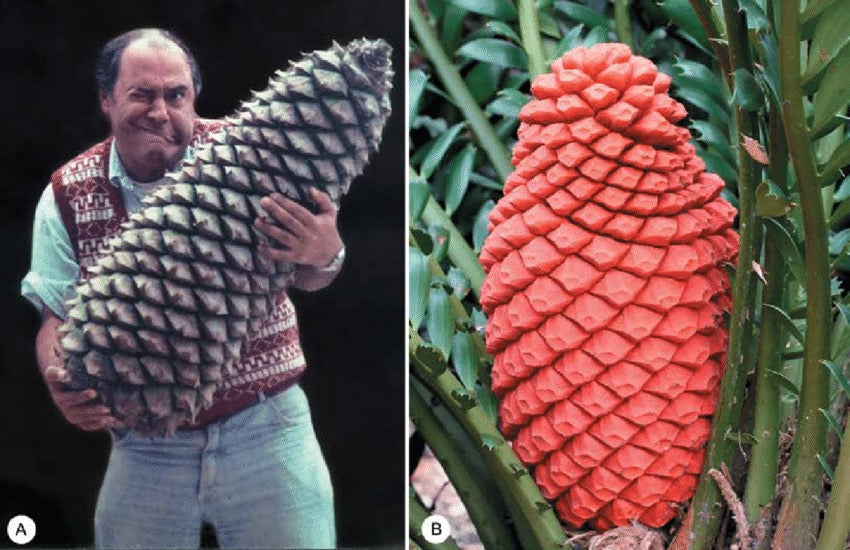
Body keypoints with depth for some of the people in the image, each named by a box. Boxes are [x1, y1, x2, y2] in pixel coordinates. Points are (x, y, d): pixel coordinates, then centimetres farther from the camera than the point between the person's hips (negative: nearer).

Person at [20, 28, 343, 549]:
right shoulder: (66, 196, -1)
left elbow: (307, 276, -7)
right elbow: (57, 316, 6)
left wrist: (326, 254, -32)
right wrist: (61, 382, -17)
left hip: (265, 427, -2)